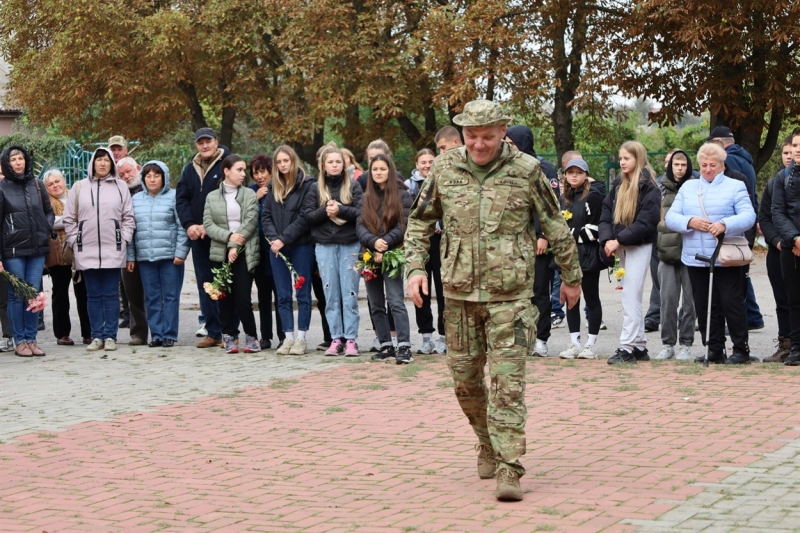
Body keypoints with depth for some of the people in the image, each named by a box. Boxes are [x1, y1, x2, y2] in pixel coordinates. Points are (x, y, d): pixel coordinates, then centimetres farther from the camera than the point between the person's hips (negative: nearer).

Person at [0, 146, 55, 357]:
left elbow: (49, 211, 20)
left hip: (37, 249, 3)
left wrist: (47, 230, 0)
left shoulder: (36, 185, 9)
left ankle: (31, 339, 11)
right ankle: (19, 341, 7)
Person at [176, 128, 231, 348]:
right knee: (205, 284, 8)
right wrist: (189, 224, -7)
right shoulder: (190, 169, 12)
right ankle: (213, 332, 13)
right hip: (197, 236, 6)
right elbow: (181, 198, 10)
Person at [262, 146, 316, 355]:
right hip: (276, 247, 5)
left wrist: (284, 239, -14)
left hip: (301, 246, -5)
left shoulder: (307, 185, -5)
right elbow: (266, 216, 9)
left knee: (303, 293, 1)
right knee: (283, 295, 4)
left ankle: (301, 338, 4)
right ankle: (288, 337, 8)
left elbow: (304, 218, -11)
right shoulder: (273, 187, 13)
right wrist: (273, 239, -8)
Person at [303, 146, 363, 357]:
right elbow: (307, 216, 2)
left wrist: (340, 209, -19)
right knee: (330, 294, 3)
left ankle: (351, 340, 1)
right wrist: (325, 211, -14)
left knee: (350, 294, -3)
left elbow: (361, 212, -5)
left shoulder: (353, 186, 5)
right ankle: (336, 339, 7)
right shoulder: (316, 189, 9)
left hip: (350, 245, -2)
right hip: (324, 246, 2)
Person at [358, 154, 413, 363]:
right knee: (376, 305, 7)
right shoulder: (366, 197, 15)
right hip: (370, 256, 5)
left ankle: (404, 347, -18)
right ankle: (386, 345, 13)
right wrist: (374, 242, -15)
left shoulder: (402, 195, 3)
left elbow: (403, 225, -5)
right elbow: (360, 225, 5)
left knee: (395, 301, -14)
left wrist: (385, 244, -16)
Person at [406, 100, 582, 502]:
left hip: (510, 294, -3)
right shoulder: (445, 169, 3)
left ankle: (509, 470, -9)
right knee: (464, 378, 11)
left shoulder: (526, 171, -4)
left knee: (508, 382, -9)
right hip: (459, 292, 4)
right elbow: (419, 221, 13)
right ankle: (489, 443, 35)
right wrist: (415, 267, 0)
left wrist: (571, 277, 11)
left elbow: (556, 227, 6)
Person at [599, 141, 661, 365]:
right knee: (631, 297, 10)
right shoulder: (618, 184, 11)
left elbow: (646, 222, -17)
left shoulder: (648, 187, -10)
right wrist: (607, 239, -10)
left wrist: (619, 240, -19)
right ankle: (639, 345, 17)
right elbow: (606, 213, 6)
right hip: (621, 246, 7)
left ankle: (627, 347, -10)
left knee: (630, 296, -11)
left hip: (640, 246, -7)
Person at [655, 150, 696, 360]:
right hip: (667, 250, 2)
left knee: (689, 299, 1)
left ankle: (686, 344, 8)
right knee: (667, 298, 1)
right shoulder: (661, 188, 10)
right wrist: (655, 243, 7)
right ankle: (667, 343, 9)